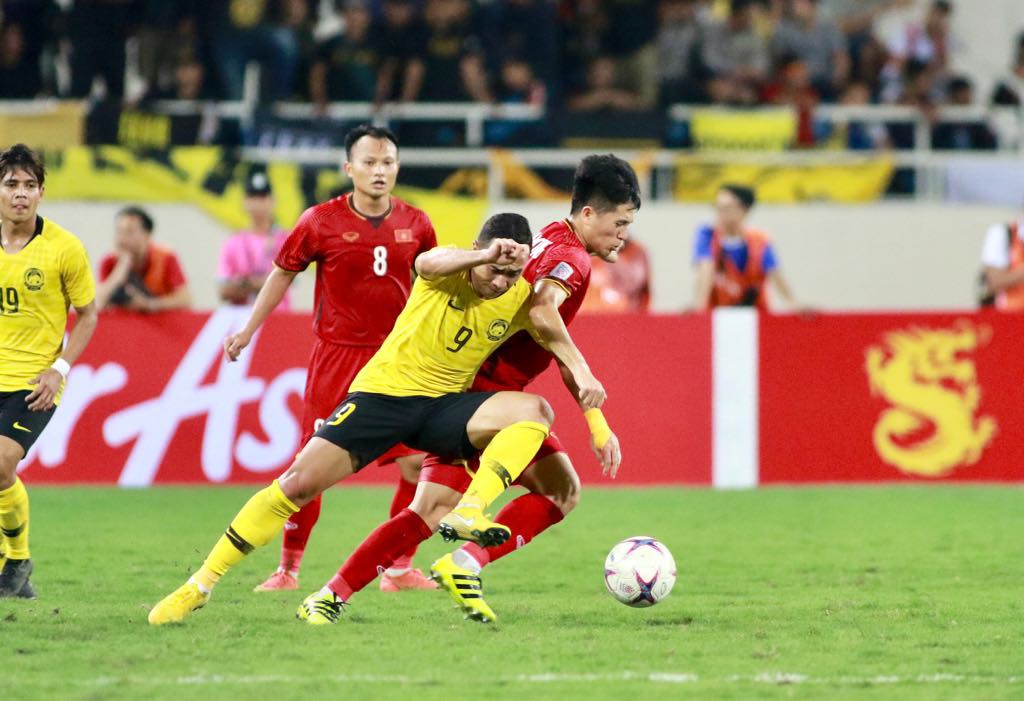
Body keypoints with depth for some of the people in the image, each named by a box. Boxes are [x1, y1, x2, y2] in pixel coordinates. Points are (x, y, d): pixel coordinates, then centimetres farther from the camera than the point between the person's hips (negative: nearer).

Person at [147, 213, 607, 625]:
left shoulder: (522, 299, -4)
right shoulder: (450, 267, -14)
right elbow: (428, 263, -37)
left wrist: (583, 376, -27)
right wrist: (486, 255, -57)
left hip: (444, 405, 3)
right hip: (384, 389, -3)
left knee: (536, 411, -22)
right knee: (298, 484, -13)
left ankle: (469, 513, -33)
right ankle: (200, 585, -2)